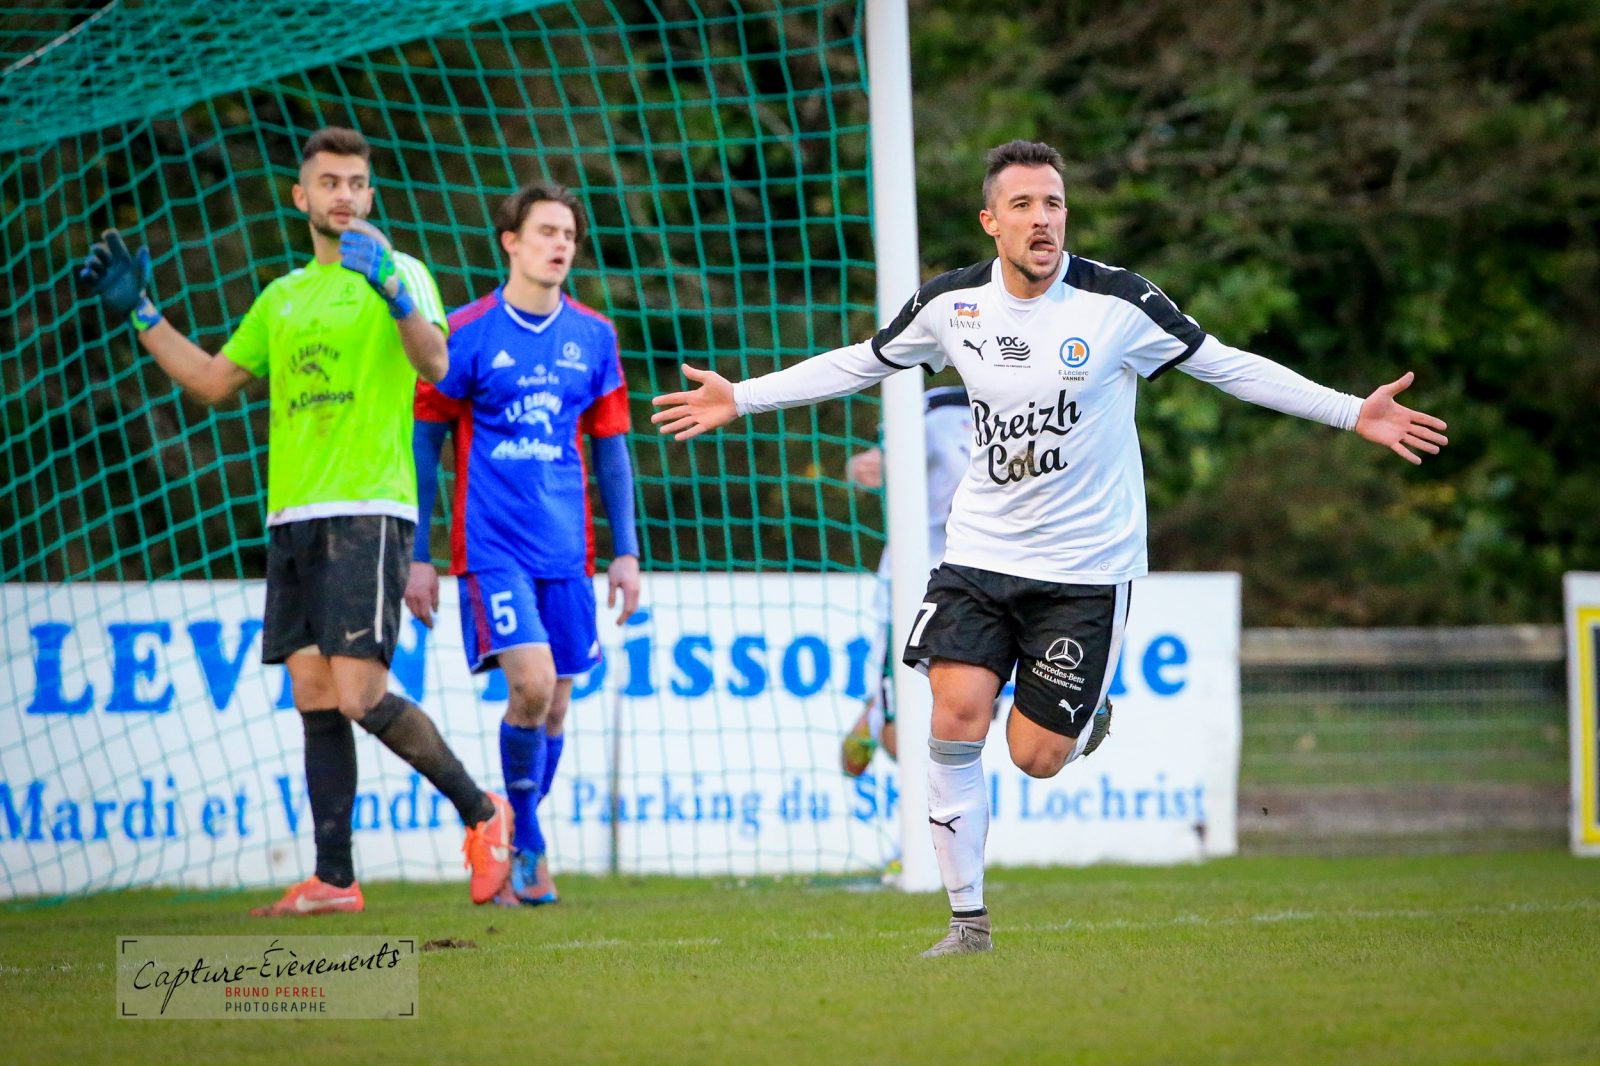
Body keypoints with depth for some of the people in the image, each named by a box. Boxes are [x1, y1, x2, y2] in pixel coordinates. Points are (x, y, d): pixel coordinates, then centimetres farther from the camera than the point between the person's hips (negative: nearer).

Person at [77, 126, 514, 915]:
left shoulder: (399, 274, 1)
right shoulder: (282, 298, 20)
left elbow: (434, 362, -17)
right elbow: (212, 381, 25)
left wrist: (392, 289, -32)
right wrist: (140, 313, 19)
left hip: (367, 510, -6)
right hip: (292, 516, 6)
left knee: (359, 694, -14)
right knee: (314, 698, 2)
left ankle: (481, 812, 4)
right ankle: (333, 879, 4)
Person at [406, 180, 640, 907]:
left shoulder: (594, 338, 8)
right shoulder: (466, 334, -3)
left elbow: (610, 448, 14)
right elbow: (423, 443, 1)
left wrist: (626, 551, 9)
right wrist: (417, 556, -1)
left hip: (566, 549, 4)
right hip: (491, 543, -4)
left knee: (553, 707, 4)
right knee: (532, 683, -19)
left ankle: (515, 857, 18)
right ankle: (527, 846, -3)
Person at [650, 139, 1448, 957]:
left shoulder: (1120, 303, -12)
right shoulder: (952, 304, -4)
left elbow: (1229, 367, -5)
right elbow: (861, 362, 13)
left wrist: (1353, 413, -10)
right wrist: (742, 398, 12)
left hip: (1086, 564, -2)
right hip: (982, 547, 2)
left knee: (1037, 758, -4)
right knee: (956, 716, -14)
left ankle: (1088, 718, 34)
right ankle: (968, 918, -1)